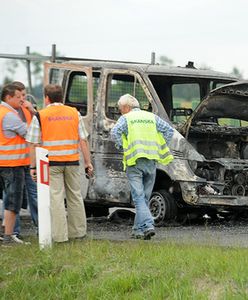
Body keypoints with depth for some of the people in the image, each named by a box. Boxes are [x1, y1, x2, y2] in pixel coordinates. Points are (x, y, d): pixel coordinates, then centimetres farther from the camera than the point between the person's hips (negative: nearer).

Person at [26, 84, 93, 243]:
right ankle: (78, 231, 20)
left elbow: (34, 144, -5)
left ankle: (60, 235, -4)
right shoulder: (74, 113, 6)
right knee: (75, 196, 14)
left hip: (51, 163, -3)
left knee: (56, 198, -1)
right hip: (72, 162, 3)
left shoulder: (40, 116, -3)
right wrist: (88, 162, 8)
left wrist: (33, 166, 0)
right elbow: (83, 141, 4)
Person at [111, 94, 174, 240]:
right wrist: (160, 148, 10)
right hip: (151, 162, 4)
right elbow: (169, 130, 7)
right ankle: (139, 229, 16)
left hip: (134, 162, -4)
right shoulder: (152, 117, 16)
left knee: (139, 197, -7)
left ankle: (148, 225, -23)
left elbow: (115, 132, -15)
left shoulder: (126, 118, 3)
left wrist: (122, 147, -1)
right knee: (145, 197, 12)